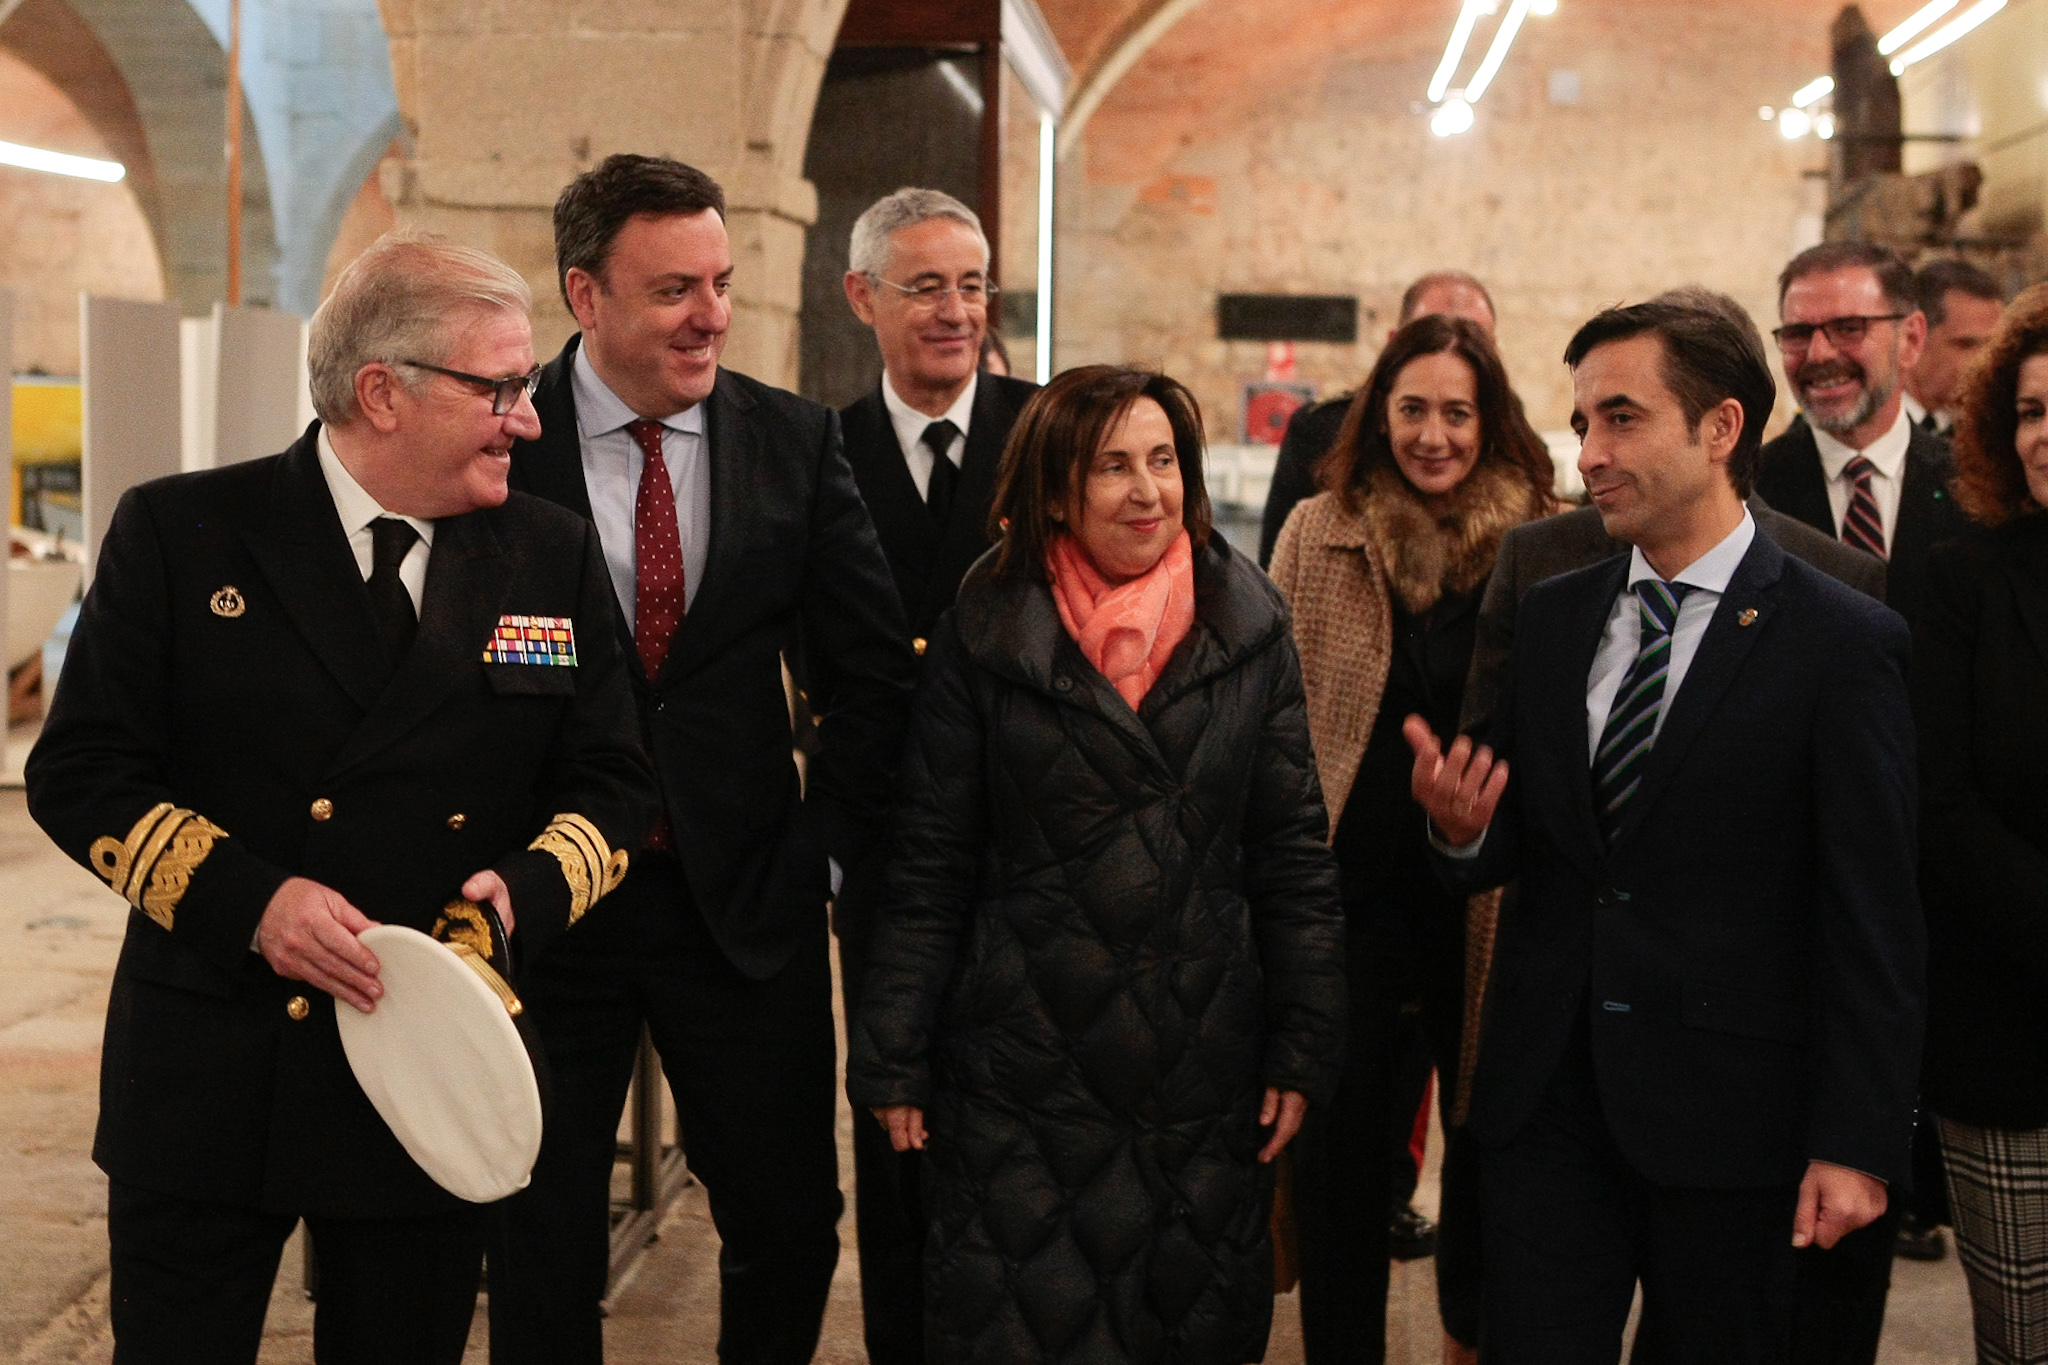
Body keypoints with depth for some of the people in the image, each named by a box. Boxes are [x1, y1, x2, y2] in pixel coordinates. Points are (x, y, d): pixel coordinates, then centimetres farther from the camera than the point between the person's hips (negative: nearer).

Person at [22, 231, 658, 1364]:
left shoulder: (555, 559, 6)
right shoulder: (179, 534, -3)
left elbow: (612, 782, 8)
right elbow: (79, 771, -5)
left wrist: (531, 888, -13)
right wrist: (247, 896, -20)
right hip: (208, 1085, -2)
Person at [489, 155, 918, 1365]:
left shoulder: (796, 441, 1)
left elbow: (872, 669, 4)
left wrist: (820, 847, -1)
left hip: (745, 899, 2)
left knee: (791, 1223, 9)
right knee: (543, 1243, 11)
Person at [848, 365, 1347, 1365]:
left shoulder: (1247, 626, 2)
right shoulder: (988, 632, -2)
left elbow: (1295, 850, 4)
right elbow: (930, 863, 0)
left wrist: (1305, 1048, 1)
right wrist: (892, 1057, -1)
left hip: (1204, 1058, 2)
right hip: (1024, 1057, -1)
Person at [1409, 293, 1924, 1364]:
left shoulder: (1848, 644, -8)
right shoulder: (1552, 616, 9)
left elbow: (1872, 924, -9)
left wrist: (1857, 1145, -12)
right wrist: (1461, 828, -11)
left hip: (1727, 1116, -4)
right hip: (1547, 1101, 4)